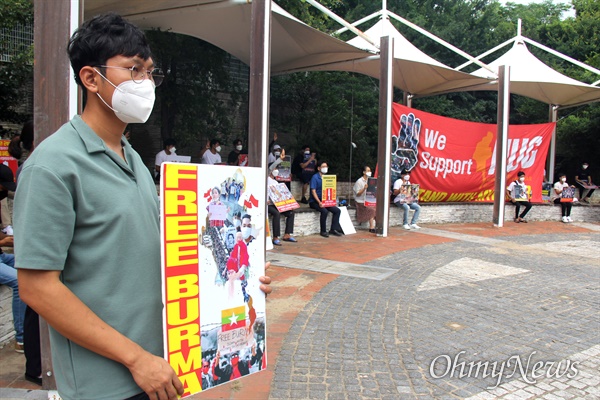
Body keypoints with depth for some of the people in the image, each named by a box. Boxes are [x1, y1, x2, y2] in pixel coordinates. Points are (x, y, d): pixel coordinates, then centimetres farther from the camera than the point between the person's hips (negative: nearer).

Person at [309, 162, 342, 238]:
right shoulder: (315, 177, -8)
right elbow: (313, 191, -15)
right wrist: (319, 202, -26)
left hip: (324, 201, 7)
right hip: (314, 201, -7)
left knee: (337, 210, -8)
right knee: (324, 211, -31)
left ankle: (333, 229, -1)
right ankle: (323, 231, -17)